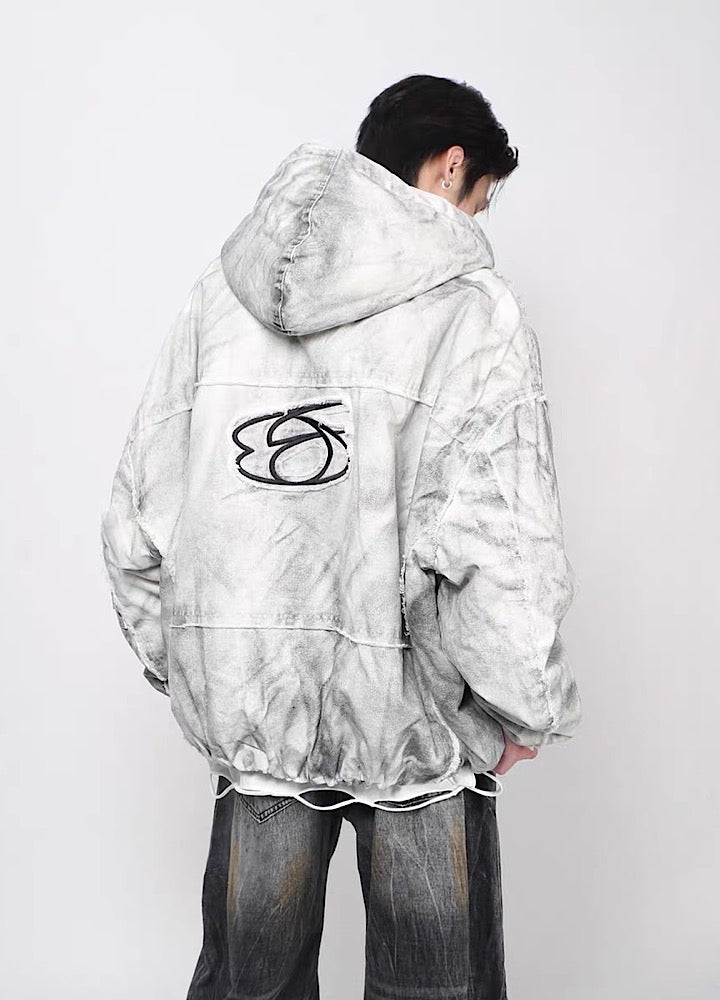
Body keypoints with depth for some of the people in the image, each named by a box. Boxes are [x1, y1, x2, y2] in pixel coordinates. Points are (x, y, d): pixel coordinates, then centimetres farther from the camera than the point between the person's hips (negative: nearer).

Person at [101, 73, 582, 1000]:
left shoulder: (216, 295, 3)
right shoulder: (473, 306, -11)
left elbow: (135, 525, 4)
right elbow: (495, 552, -18)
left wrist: (187, 666, 16)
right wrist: (523, 712, -3)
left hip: (250, 716, 5)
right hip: (417, 725, -4)